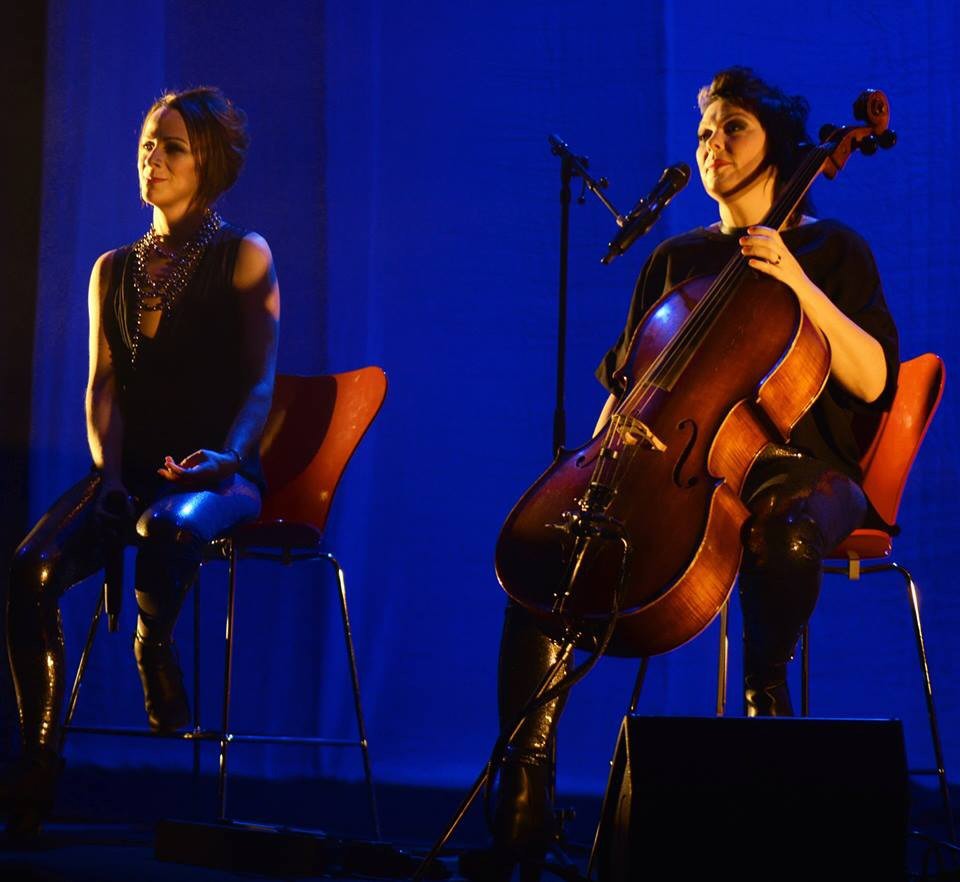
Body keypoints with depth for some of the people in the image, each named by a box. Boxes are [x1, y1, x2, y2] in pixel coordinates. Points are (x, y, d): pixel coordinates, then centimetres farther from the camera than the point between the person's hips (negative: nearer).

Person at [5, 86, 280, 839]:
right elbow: (103, 385, 11)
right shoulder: (114, 270, 18)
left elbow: (261, 380, -3)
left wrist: (227, 454, -22)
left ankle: (155, 642, -12)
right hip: (133, 467, 4)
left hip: (217, 473, -4)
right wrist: (109, 467, -8)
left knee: (167, 526, -42)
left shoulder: (244, 258, 4)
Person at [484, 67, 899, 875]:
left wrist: (800, 284, -18)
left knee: (782, 531, -44)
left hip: (800, 468, -3)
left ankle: (766, 686, -18)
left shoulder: (832, 249, 6)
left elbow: (871, 379, -7)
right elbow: (626, 382, 21)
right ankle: (524, 794, -28)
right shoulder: (675, 260, 19)